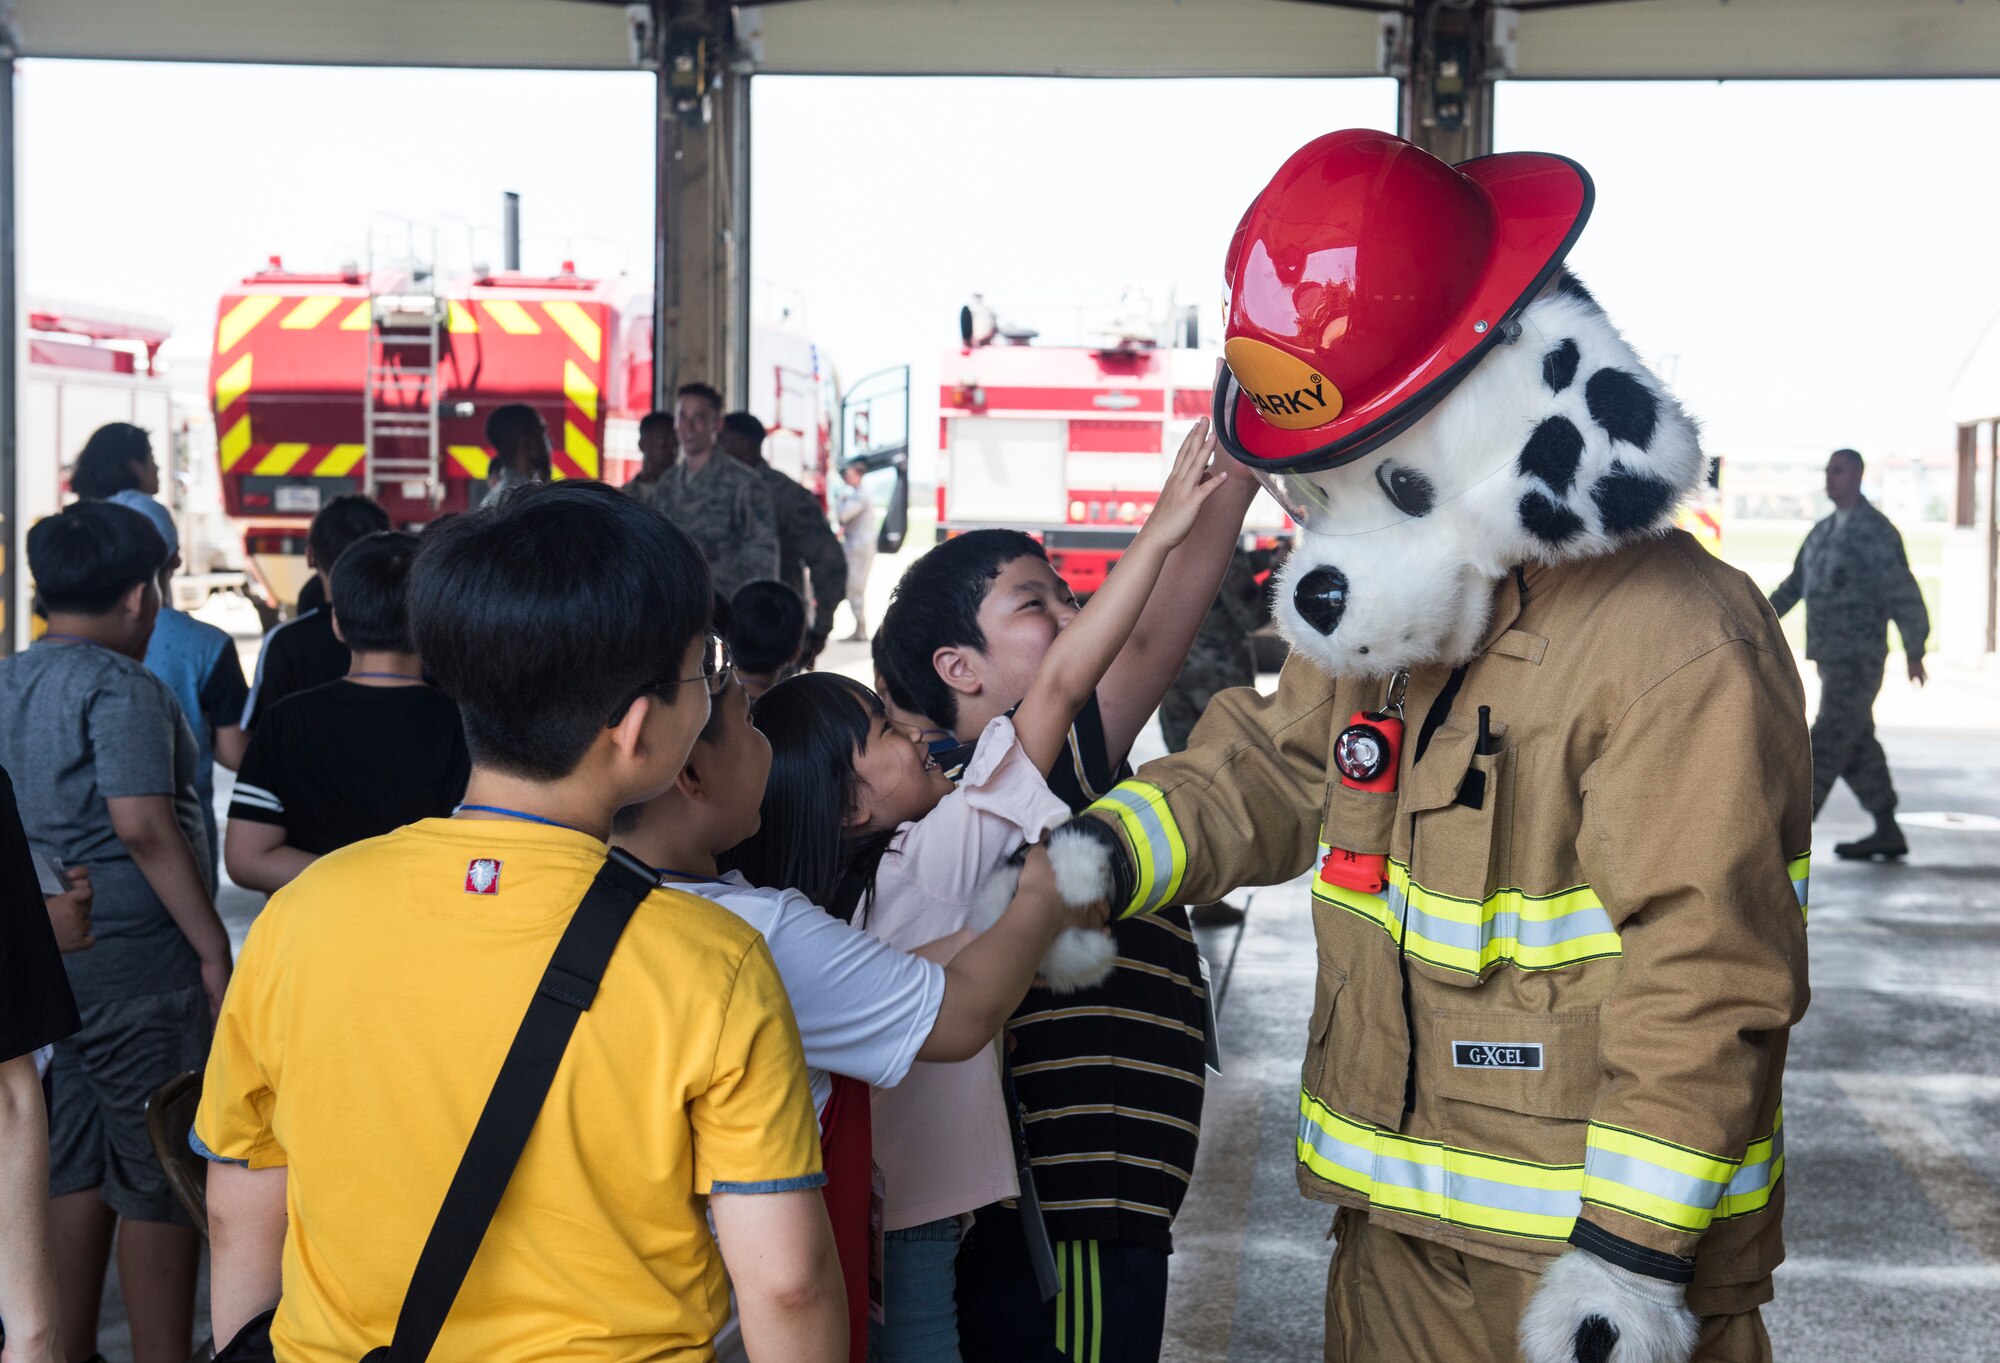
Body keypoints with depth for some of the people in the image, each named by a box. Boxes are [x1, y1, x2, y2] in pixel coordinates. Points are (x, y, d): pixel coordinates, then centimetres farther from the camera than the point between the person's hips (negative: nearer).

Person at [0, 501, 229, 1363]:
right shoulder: (122, 688, -14)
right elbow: (142, 825, -22)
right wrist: (212, 945, -18)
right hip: (133, 962, -8)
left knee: (73, 1167, 15)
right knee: (161, 1179, 0)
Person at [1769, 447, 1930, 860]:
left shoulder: (1877, 531, -9)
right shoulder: (1822, 532, 16)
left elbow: (1903, 593, -12)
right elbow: (1794, 586, 19)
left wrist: (1915, 652, -14)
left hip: (1859, 655, -9)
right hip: (1830, 655, 9)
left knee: (1829, 741, -10)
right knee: (1857, 745, 10)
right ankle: (1888, 833, 16)